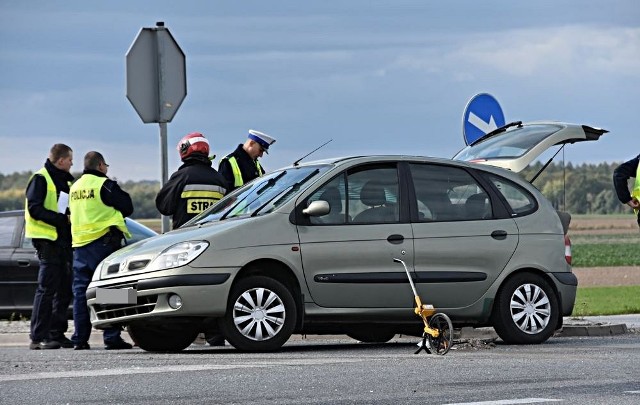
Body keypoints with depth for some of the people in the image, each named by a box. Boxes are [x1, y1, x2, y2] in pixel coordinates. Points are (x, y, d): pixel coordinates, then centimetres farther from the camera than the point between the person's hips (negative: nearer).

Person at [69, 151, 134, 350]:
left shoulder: (75, 187, 14)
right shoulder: (104, 185, -7)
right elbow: (127, 207, -3)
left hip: (79, 244, 6)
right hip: (103, 242, -6)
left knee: (80, 291, 7)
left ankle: (80, 338, 4)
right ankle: (112, 337, -9)